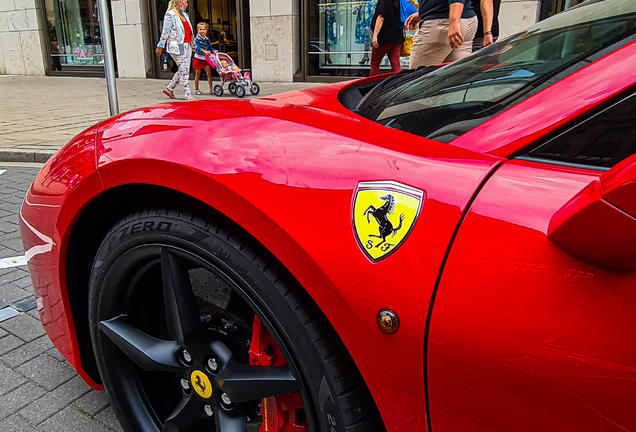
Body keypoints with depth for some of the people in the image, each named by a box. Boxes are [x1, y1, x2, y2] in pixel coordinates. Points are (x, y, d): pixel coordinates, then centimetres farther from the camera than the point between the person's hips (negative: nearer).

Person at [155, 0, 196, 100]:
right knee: (184, 70, -10)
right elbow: (165, 31, -7)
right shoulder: (170, 15, -6)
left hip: (187, 46, 9)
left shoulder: (185, 15, 19)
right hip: (177, 46, -8)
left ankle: (169, 89, 24)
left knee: (182, 70, 10)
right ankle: (188, 95, -9)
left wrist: (193, 45, 27)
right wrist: (160, 46, -7)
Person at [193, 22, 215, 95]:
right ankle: (196, 90, 13)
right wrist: (204, 51, -38)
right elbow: (198, 47, -23)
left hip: (205, 59, 4)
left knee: (209, 73, -2)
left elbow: (210, 47, 7)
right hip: (198, 58, -4)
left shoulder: (207, 39, 7)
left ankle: (211, 89, 3)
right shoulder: (197, 39, -10)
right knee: (197, 74, 3)